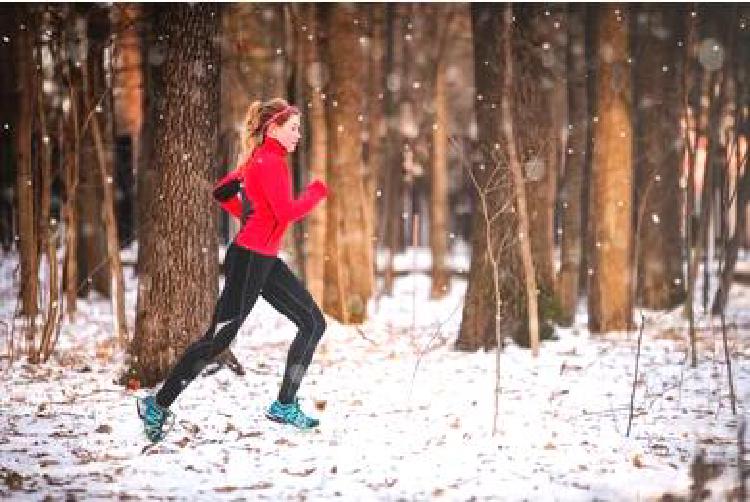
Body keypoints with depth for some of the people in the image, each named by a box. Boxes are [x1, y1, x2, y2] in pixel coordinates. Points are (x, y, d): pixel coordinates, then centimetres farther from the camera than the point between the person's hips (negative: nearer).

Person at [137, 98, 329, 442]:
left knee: (314, 323, 7)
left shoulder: (261, 159, 14)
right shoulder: (270, 161, -15)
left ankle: (285, 406, 11)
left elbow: (222, 191, 22)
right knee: (219, 336, -6)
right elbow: (288, 212, -24)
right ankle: (158, 406, 2)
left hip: (266, 260, 10)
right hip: (250, 259, -10)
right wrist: (318, 190, -10)